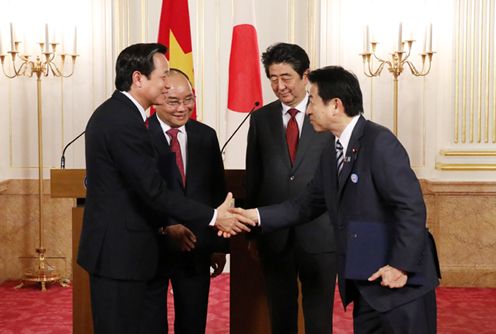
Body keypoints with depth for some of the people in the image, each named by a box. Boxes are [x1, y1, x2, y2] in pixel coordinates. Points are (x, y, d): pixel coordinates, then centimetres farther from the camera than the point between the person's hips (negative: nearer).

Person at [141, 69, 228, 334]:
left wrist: (219, 245, 8)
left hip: (195, 248, 4)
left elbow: (217, 193, 8)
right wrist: (166, 226, -23)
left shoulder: (206, 136, 5)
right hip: (153, 246, -4)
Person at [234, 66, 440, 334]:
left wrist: (401, 266, -20)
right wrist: (256, 216, 4)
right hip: (365, 284, 8)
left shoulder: (379, 142, -16)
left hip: (403, 281, -8)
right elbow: (307, 205, 13)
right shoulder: (331, 153, 10)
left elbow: (412, 206, -19)